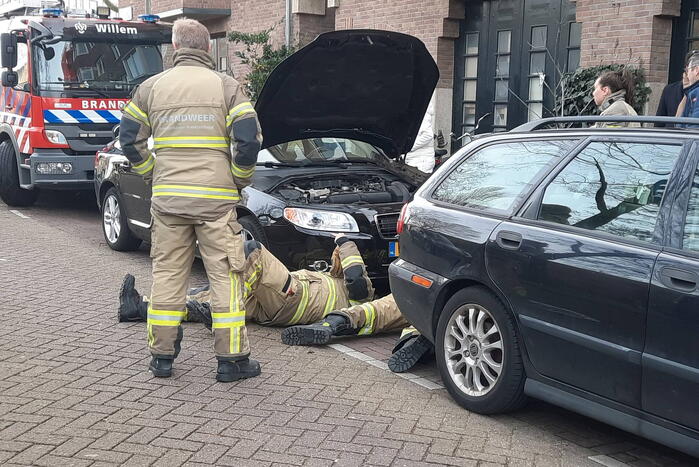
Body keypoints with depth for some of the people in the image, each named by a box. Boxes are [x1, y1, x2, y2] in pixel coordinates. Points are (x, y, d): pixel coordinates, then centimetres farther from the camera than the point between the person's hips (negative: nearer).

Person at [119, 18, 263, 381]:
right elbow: (249, 140, -8)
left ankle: (161, 356, 18)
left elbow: (130, 139, 7)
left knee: (167, 274, 12)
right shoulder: (227, 87, -1)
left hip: (167, 198, 3)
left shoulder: (151, 87, 7)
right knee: (225, 276, 3)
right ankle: (231, 359, 6)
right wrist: (238, 180, 6)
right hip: (216, 199, -2)